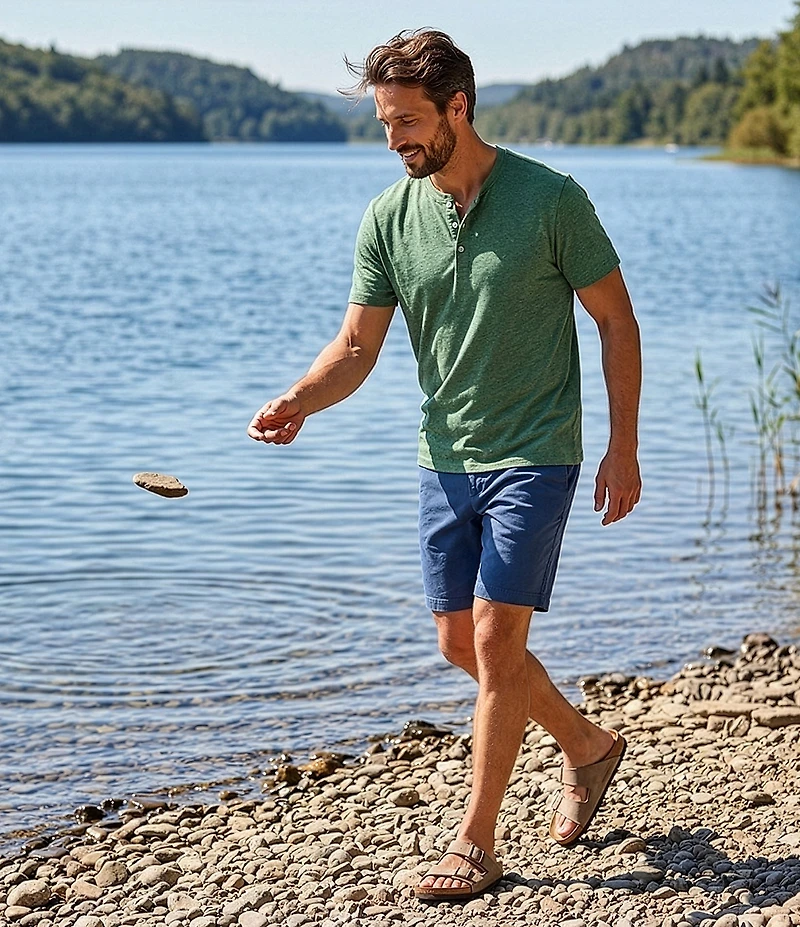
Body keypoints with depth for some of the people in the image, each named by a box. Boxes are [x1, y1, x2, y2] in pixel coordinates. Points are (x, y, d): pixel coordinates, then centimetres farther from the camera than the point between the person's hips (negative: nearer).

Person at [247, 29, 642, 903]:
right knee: (461, 643, 11)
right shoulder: (389, 217, -1)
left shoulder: (551, 199, -12)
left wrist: (622, 449, -6)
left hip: (533, 459, -5)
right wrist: (298, 401, -18)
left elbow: (615, 321, -4)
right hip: (444, 460, 6)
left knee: (496, 641, -8)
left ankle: (475, 841, 4)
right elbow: (357, 344, 2)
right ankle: (588, 745, 35)